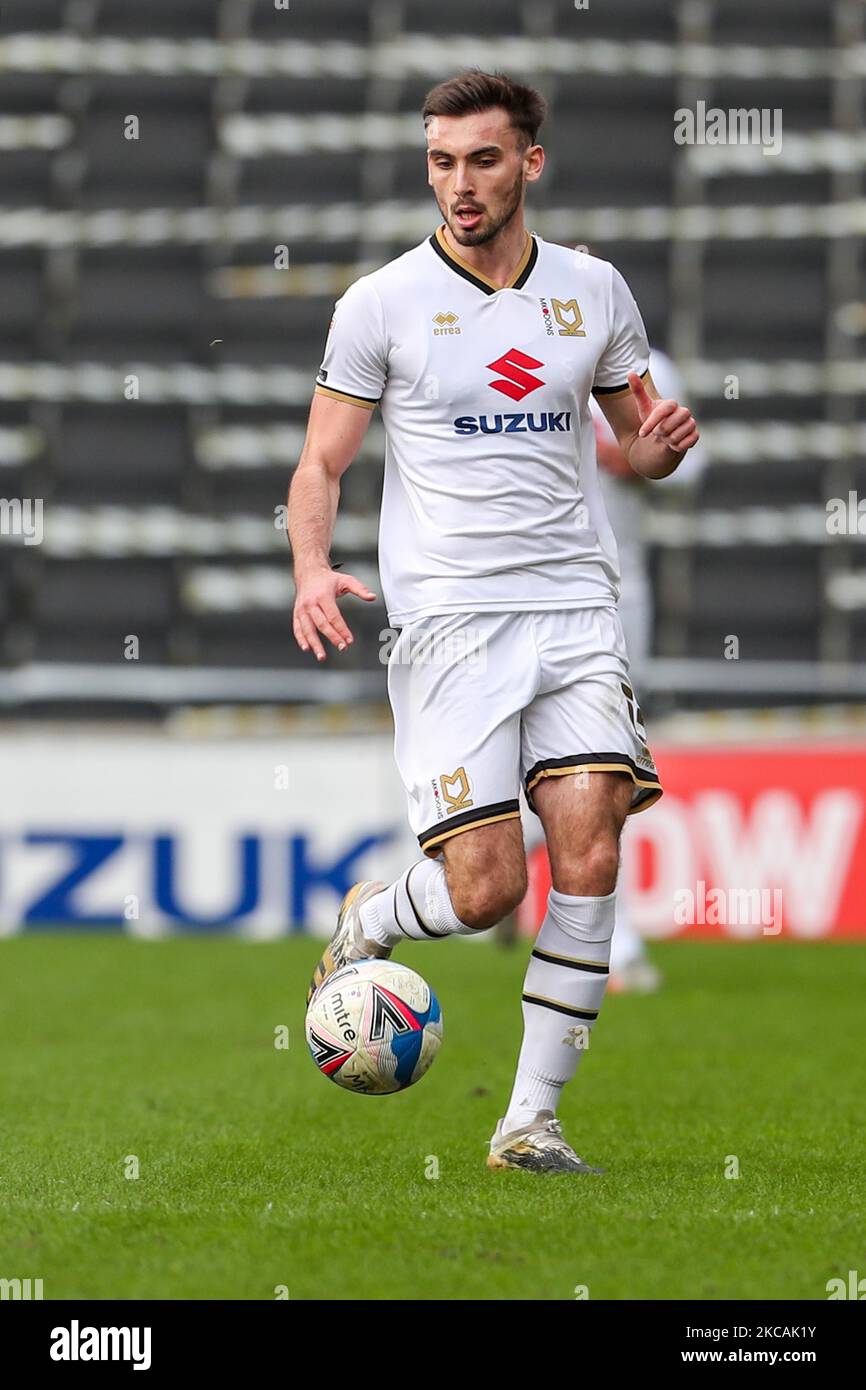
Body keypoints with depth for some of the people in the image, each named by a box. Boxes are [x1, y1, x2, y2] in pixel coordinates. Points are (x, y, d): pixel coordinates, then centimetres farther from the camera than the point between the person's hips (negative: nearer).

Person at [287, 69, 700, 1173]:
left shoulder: (593, 289, 10)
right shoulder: (382, 304, 1)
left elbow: (634, 437, 22)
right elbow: (320, 465, 3)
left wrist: (661, 442, -2)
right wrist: (312, 571, -16)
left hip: (576, 608, 3)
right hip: (448, 618, -3)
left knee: (590, 854, -13)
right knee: (485, 888, -12)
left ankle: (531, 1121, -3)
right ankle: (368, 923, 23)